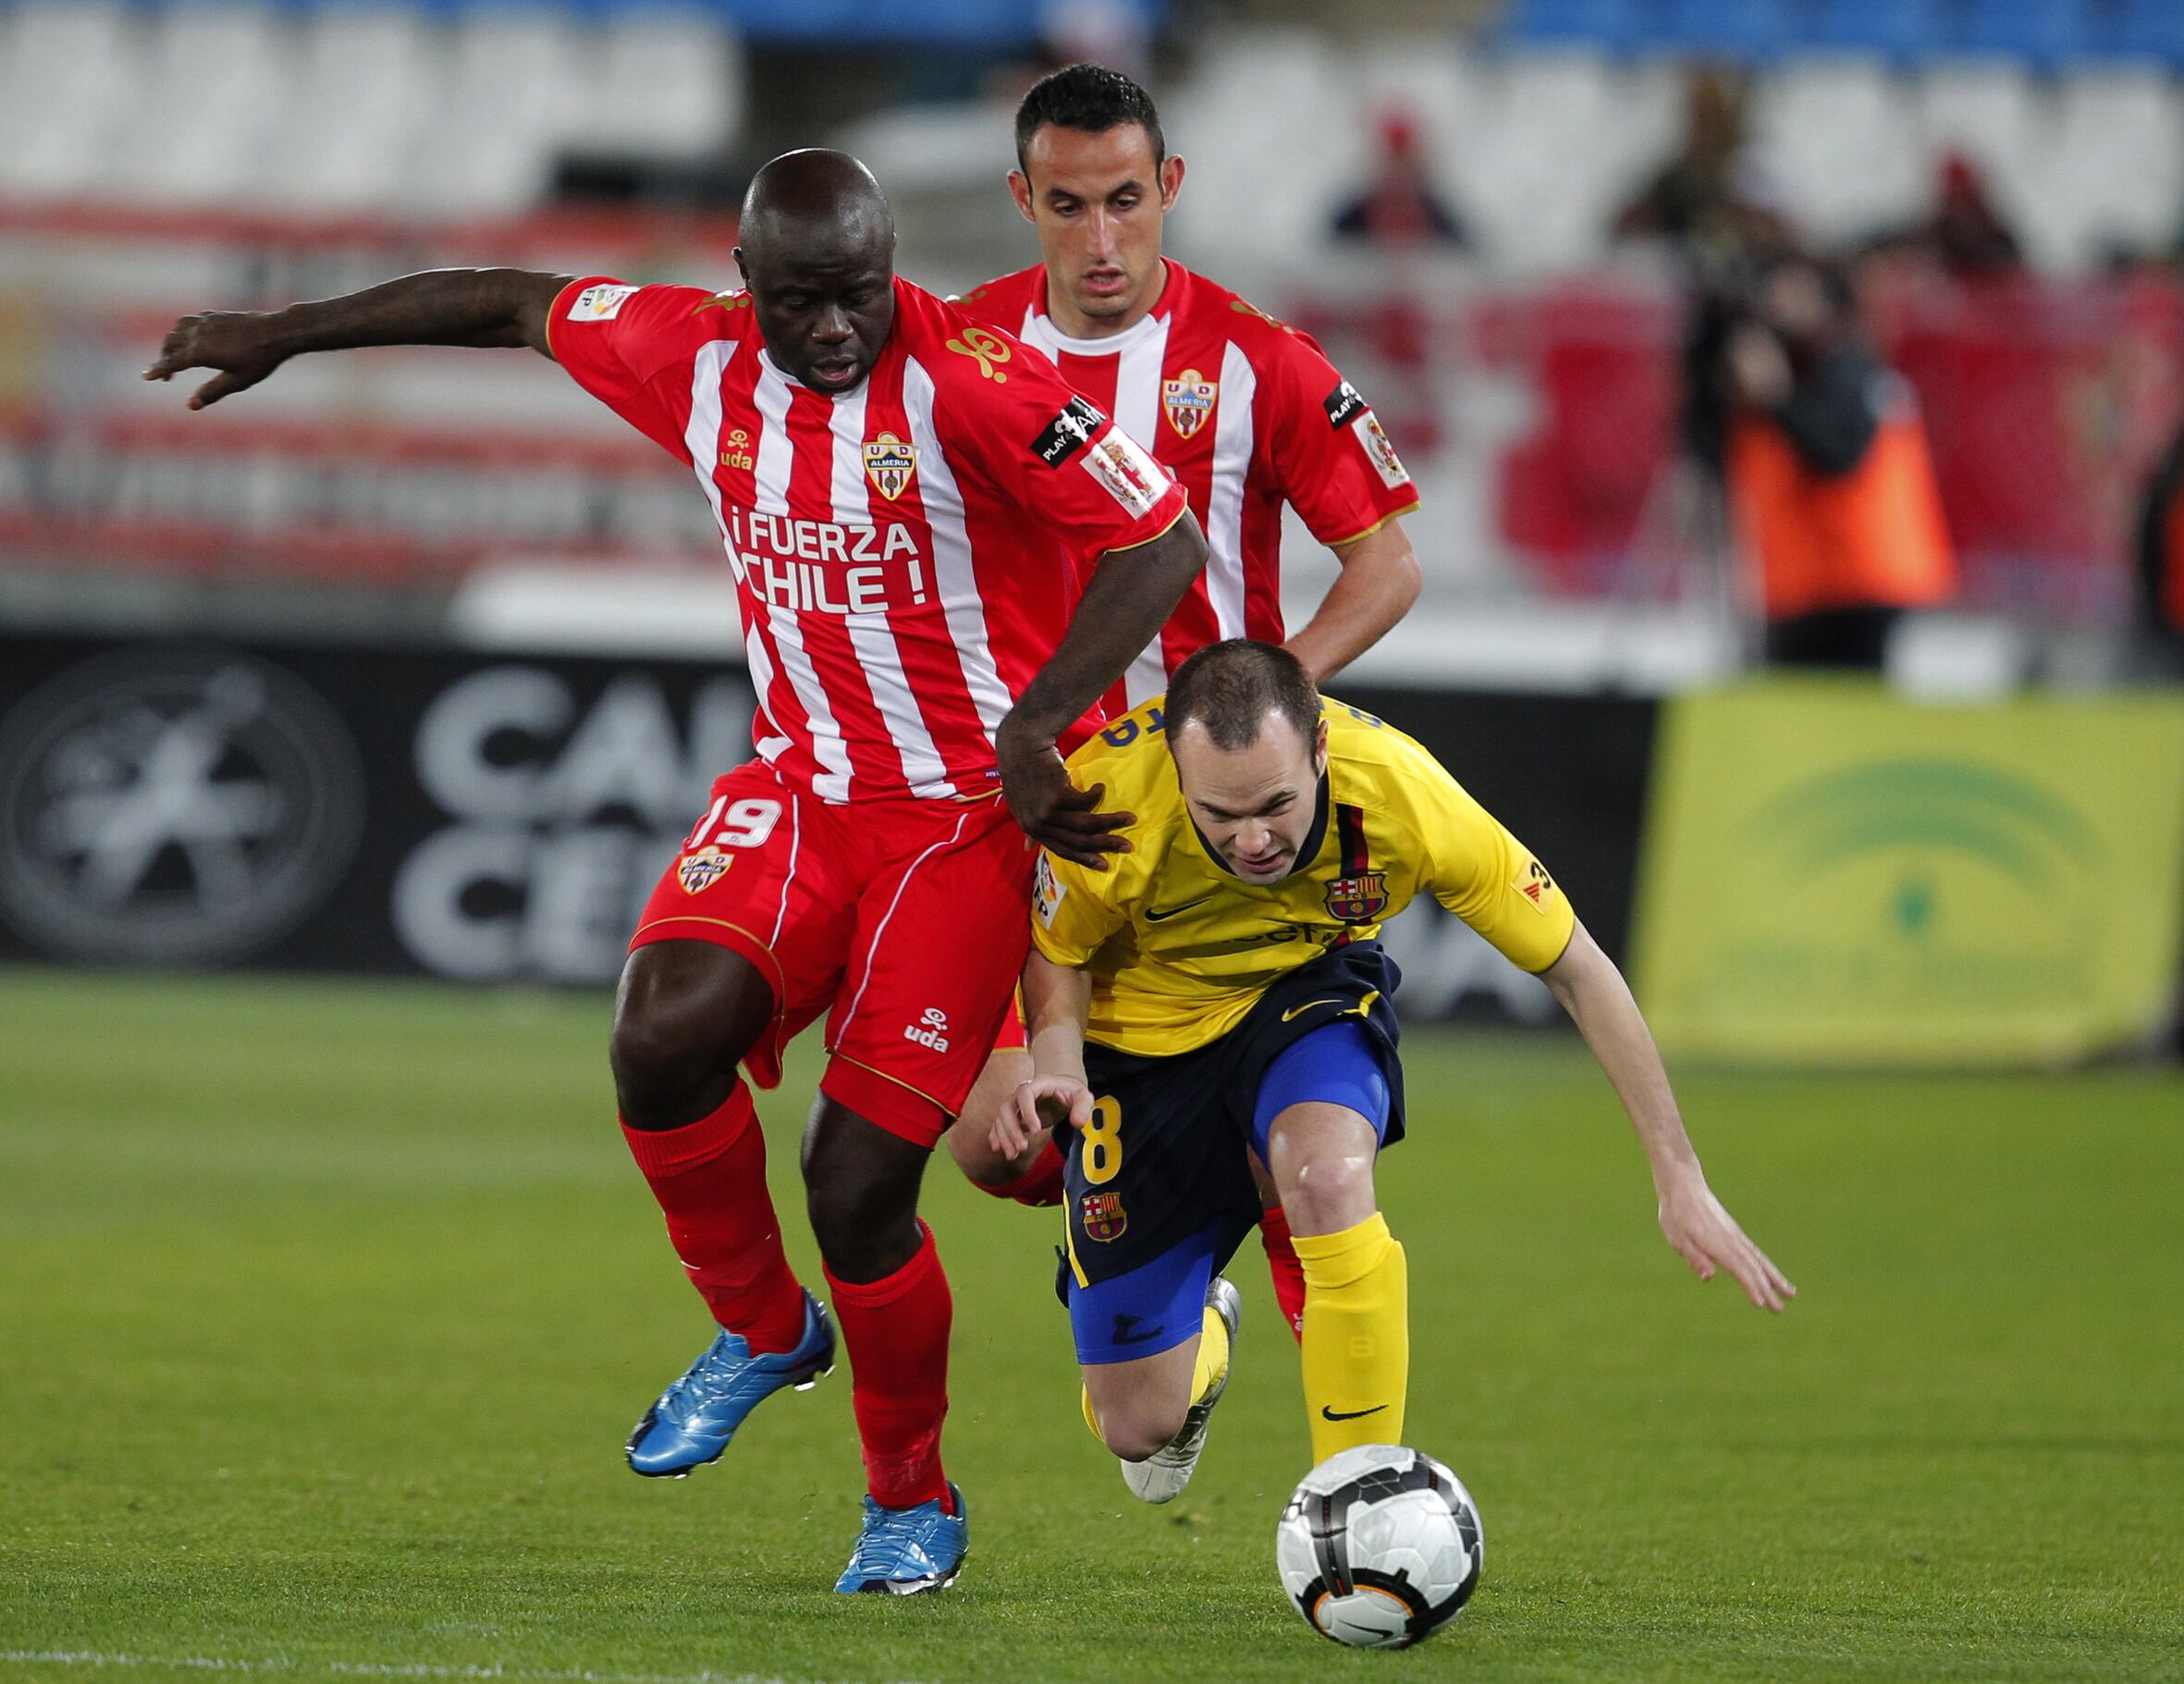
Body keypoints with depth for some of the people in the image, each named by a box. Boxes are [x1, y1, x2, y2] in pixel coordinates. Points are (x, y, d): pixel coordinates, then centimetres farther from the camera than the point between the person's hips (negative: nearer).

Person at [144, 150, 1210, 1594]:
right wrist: (282, 334, 23)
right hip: (801, 786, 5)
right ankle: (765, 1331, 4)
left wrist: (1036, 723, -29)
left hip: (973, 811, -5)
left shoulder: (970, 382, -18)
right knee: (667, 1028, -24)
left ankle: (913, 1500, 17)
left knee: (859, 1177, -9)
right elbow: (519, 305, 16)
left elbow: (1162, 543, -18)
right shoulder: (697, 361, -1)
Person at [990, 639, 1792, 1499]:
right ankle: (1201, 1332, 36)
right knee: (1138, 1424, -3)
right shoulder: (1105, 796, -33)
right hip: (1144, 1031, 0)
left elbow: (1576, 969, -18)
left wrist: (1679, 1178, -19)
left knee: (1328, 1177, -37)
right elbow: (1054, 952, -11)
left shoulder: (1402, 791, -31)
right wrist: (1057, 1068, -33)